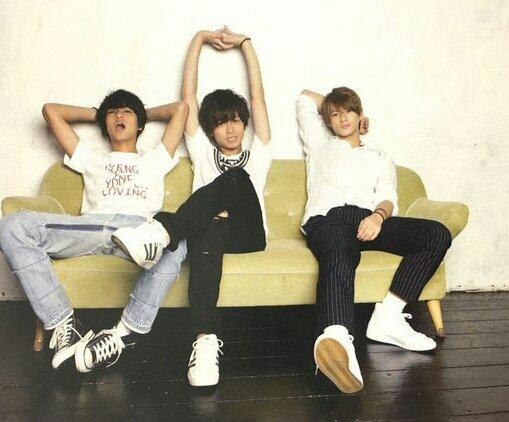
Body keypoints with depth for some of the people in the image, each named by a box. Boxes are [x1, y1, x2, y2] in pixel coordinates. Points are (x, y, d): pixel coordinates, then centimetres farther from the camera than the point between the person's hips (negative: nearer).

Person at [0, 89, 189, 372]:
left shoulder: (155, 160, 36)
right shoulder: (91, 159, 39)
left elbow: (181, 108, 34)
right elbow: (51, 111, 41)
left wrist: (146, 113, 47)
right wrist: (95, 114, 49)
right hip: (91, 226, 2)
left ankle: (125, 332, -35)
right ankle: (65, 326, -26)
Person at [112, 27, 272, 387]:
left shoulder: (257, 155, 27)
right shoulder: (203, 153, 29)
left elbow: (258, 95, 25)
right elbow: (187, 95, 26)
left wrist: (244, 43, 28)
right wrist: (200, 39, 30)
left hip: (248, 233, 0)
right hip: (212, 228, 0)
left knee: (235, 177, -32)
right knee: (209, 232, -41)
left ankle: (163, 229, -52)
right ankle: (206, 339, -59)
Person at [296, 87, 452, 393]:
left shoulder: (381, 158, 33)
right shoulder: (319, 145, 35)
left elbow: (389, 198, 12)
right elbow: (306, 97, 43)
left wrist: (379, 215, -12)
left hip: (369, 218, 3)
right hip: (327, 217, -3)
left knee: (437, 234, -24)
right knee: (338, 261, -39)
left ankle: (387, 316, -29)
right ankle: (337, 339, -68)